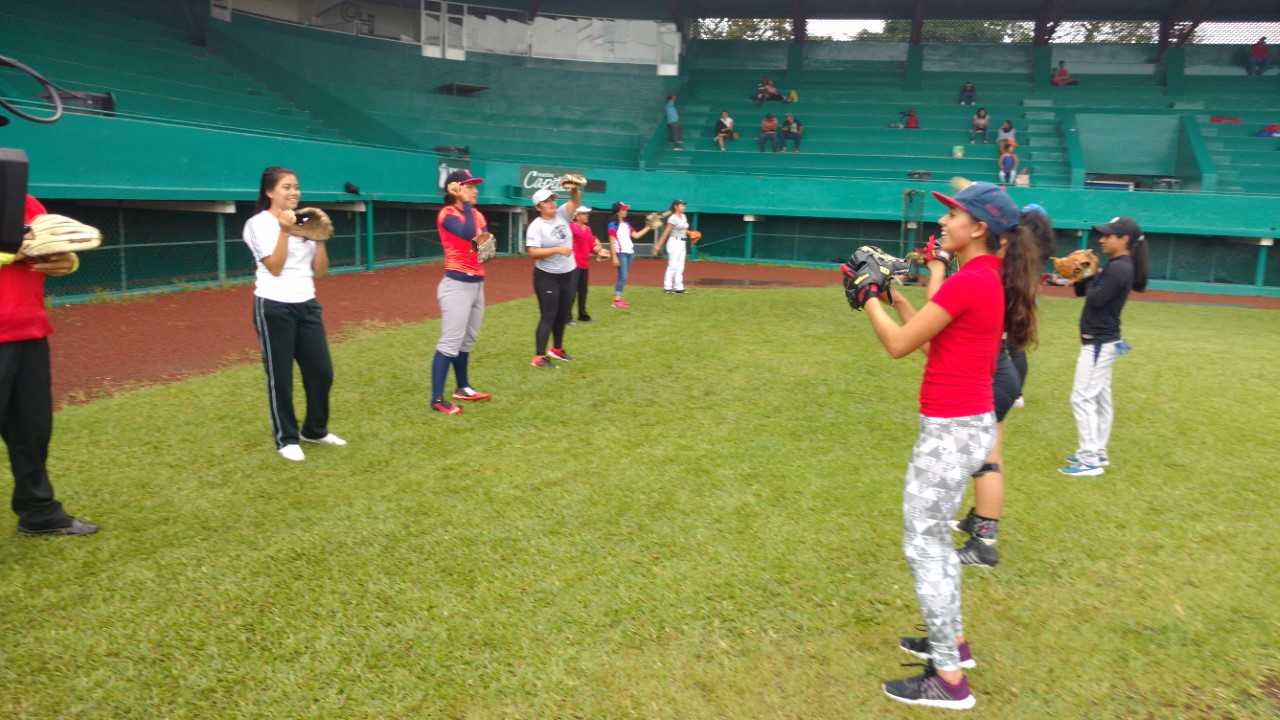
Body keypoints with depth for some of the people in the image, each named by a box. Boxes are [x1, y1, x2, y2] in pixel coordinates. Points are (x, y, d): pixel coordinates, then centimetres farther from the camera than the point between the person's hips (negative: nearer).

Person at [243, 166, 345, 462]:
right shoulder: (259, 223, -6)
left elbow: (320, 270, 8)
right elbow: (275, 267, -15)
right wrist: (284, 230, -17)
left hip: (307, 305, 6)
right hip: (274, 308, -6)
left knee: (321, 371, 8)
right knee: (280, 376, 3)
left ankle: (315, 430, 27)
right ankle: (286, 439, 16)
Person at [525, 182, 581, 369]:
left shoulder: (562, 215, 3)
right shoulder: (536, 226, -14)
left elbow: (575, 201, -5)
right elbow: (533, 252, -22)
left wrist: (575, 189, -26)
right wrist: (557, 250, -26)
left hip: (567, 275, 7)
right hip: (547, 277, -7)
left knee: (563, 315, 16)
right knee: (548, 316, -9)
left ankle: (557, 349, 33)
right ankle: (538, 357, -5)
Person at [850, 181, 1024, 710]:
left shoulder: (967, 282, -21)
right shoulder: (986, 278, 10)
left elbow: (899, 345, -17)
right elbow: (930, 339, 15)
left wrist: (868, 298, -4)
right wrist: (893, 296, 12)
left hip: (951, 429, -10)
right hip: (968, 423, 10)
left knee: (922, 545, 0)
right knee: (935, 536, 23)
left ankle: (949, 679, 9)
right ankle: (953, 640, 38)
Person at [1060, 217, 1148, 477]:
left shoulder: (1119, 268, -18)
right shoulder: (1116, 266, 13)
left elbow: (1095, 298, -24)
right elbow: (1082, 292, 15)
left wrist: (1089, 277, -7)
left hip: (1099, 342, -11)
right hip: (1103, 341, 11)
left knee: (1082, 398, -9)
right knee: (1100, 399, 15)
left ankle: (1090, 460, -7)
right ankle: (1096, 453, 24)